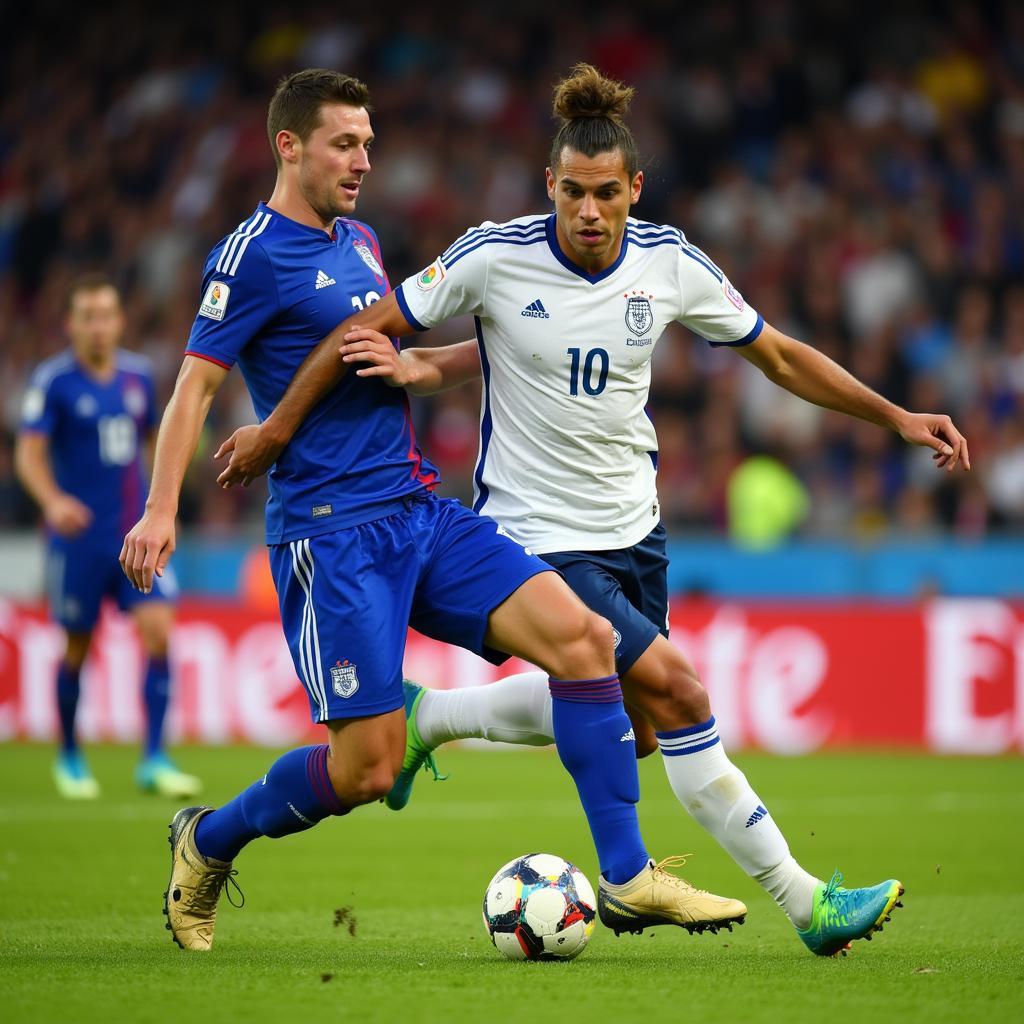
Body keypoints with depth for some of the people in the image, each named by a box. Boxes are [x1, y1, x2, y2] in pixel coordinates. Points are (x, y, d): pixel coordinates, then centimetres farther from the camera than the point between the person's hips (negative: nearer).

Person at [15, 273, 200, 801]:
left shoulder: (138, 375, 6)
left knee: (158, 629, -12)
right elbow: (29, 452, -14)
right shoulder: (53, 379, -8)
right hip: (80, 535, -3)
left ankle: (154, 761, -8)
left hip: (137, 531, 3)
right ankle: (69, 757, 26)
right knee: (77, 647, 5)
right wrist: (53, 500, -31)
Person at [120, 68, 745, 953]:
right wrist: (161, 508, -21)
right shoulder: (255, 252, -6)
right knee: (368, 766, -10)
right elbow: (196, 382, -11)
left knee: (580, 634, -12)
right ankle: (207, 844, 18)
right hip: (332, 532, -8)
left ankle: (628, 876, -8)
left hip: (423, 514, 8)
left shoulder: (361, 242, 18)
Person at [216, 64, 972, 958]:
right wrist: (275, 430, -3)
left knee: (625, 726, 13)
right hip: (536, 535, -6)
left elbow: (780, 356, 6)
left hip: (632, 524, 6)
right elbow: (366, 333, -6)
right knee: (676, 690, -17)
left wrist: (898, 418, 3)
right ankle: (804, 902, -8)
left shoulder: (670, 264, -6)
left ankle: (429, 717, 32)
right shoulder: (495, 258, -17)